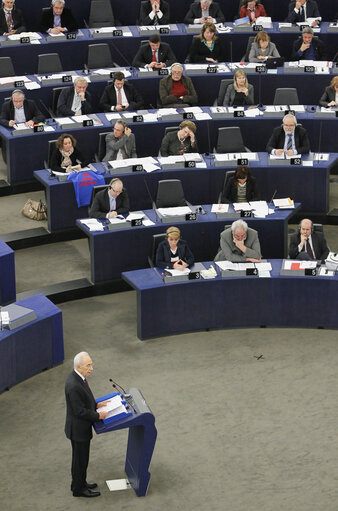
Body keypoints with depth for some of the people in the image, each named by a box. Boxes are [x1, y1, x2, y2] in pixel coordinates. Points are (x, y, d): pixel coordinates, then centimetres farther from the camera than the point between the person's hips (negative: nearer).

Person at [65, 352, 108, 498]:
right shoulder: (74, 385, -32)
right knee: (80, 459, 8)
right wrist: (98, 416, -16)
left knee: (81, 457, 24)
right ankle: (78, 489, 24)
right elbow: (80, 411, -26)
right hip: (78, 429, -9)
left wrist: (96, 405, 5)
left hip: (82, 426, 9)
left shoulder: (78, 377, -1)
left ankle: (79, 483, 41)